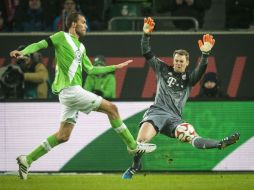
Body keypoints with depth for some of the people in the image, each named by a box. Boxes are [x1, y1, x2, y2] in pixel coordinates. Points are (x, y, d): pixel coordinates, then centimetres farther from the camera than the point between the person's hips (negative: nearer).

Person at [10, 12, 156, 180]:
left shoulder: (81, 47, 22)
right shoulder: (62, 37, 0)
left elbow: (91, 70, 26)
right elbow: (39, 45, -7)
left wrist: (116, 67, 28)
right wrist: (23, 52, -27)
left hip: (72, 92, 9)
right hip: (70, 89, -9)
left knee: (63, 136, 6)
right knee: (111, 108, -6)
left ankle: (27, 160, 8)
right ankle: (133, 145, 3)